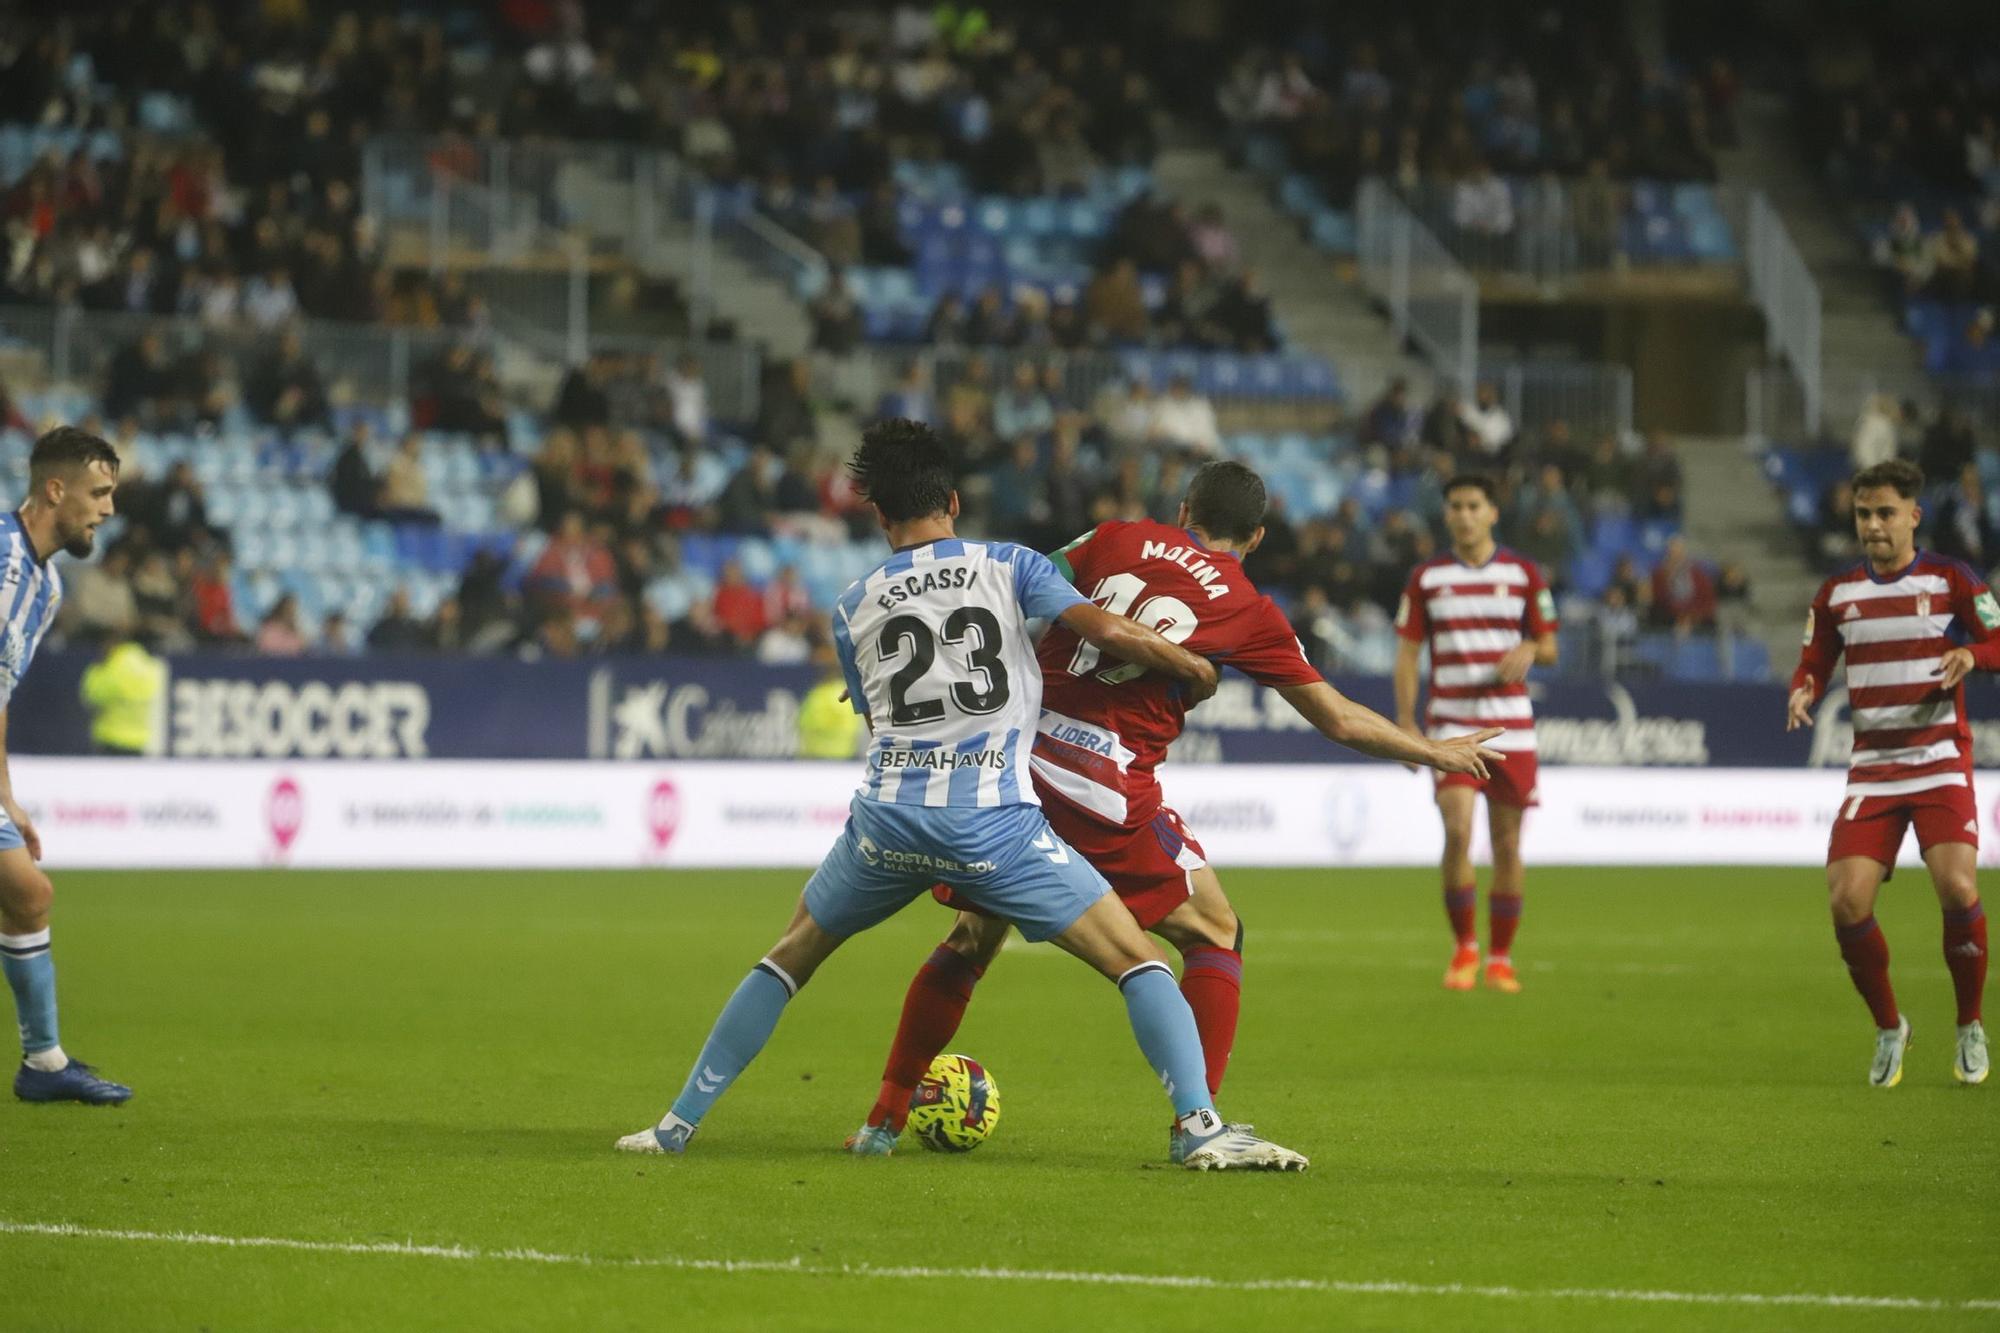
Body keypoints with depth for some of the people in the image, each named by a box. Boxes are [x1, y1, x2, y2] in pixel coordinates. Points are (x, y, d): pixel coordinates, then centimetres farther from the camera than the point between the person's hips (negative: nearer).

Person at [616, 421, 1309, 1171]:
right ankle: (1198, 1127, -15)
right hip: (993, 821, -3)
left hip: (888, 816, 3)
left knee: (790, 959, 24)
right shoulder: (1007, 566, 8)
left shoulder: (853, 609, 17)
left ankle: (679, 1123, 24)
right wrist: (1197, 672, 11)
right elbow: (1108, 632, -4)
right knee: (1137, 960, 2)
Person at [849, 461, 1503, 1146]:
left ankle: (885, 1115, 22)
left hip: (1018, 751, 4)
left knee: (974, 936, 19)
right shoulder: (1250, 613, 6)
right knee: (1214, 935, 13)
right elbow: (1340, 721, 11)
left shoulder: (1116, 540, 11)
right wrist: (1436, 751, 26)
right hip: (1109, 788, -3)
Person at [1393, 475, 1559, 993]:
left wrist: (1529, 650, -14)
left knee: (1507, 843, 2)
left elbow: (1549, 648, 10)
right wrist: (1406, 723, -4)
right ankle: (1464, 948, -2)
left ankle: (1500, 959, 13)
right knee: (1457, 829, -17)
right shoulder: (1426, 578, 5)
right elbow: (1407, 654, 5)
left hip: (1511, 726, 1)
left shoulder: (1523, 575, 5)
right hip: (1451, 725, -1)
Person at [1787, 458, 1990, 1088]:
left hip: (1940, 761, -3)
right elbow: (1814, 664, 15)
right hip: (1872, 769, 3)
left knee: (1958, 888, -21)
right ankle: (1889, 1029, 10)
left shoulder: (1951, 580, -1)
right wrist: (1802, 694, -9)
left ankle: (1970, 1029, 1)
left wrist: (1972, 654, -25)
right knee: (1846, 901, -12)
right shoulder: (1838, 593, 9)